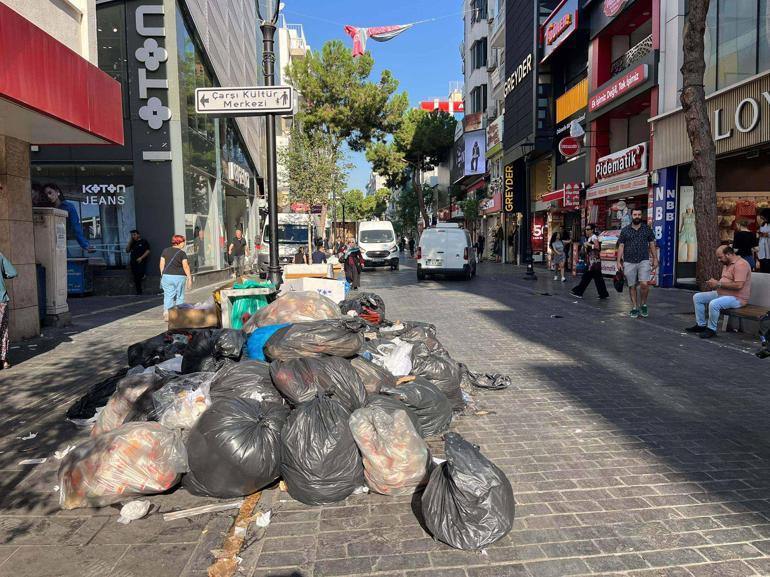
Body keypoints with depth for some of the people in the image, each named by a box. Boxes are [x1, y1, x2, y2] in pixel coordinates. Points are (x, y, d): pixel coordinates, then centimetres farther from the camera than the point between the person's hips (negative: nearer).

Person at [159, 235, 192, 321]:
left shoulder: (165, 251, 7)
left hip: (167, 276, 3)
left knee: (168, 295, 5)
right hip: (179, 276, -3)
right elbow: (185, 266, -10)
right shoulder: (182, 253, -6)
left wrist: (162, 275, 15)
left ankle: (166, 313, -7)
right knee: (179, 296, 9)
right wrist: (189, 278, -7)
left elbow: (162, 264, 7)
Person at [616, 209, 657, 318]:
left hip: (644, 261, 0)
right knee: (632, 286, 5)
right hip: (629, 262, 1)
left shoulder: (647, 229, 8)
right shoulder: (625, 230, 6)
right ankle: (634, 308, 15)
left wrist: (655, 259, 5)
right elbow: (621, 246, 5)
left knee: (644, 284, -14)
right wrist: (619, 261, -1)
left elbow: (652, 245, 11)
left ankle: (643, 305, 8)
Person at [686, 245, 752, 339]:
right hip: (721, 293, 11)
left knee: (714, 304, -35)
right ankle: (701, 325, 6)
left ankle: (711, 329, -16)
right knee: (697, 297, 5)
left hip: (737, 298, -11)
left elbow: (738, 285, -28)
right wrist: (715, 283, 2)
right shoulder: (726, 264, 14)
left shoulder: (740, 264, -18)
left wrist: (718, 284, -21)